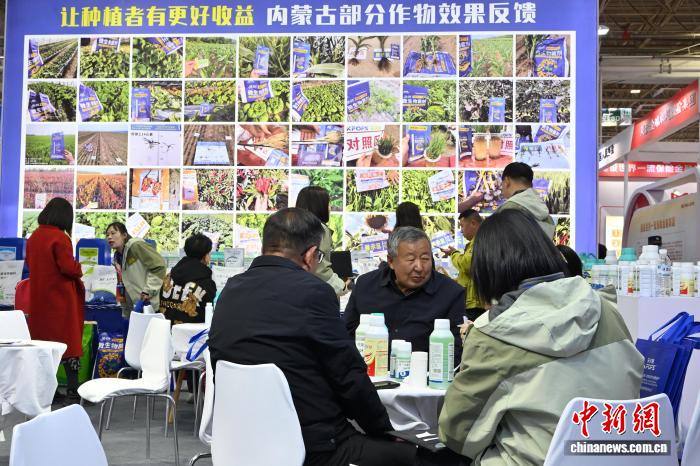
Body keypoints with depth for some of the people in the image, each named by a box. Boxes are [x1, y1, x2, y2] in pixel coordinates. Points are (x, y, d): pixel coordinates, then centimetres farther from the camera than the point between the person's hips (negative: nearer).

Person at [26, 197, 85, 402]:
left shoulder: (34, 236, 7)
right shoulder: (60, 237, -16)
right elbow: (69, 267, -20)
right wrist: (79, 270, -1)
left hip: (39, 297, 7)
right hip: (61, 297, -7)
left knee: (43, 341, 13)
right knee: (68, 341, -2)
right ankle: (73, 391, -3)